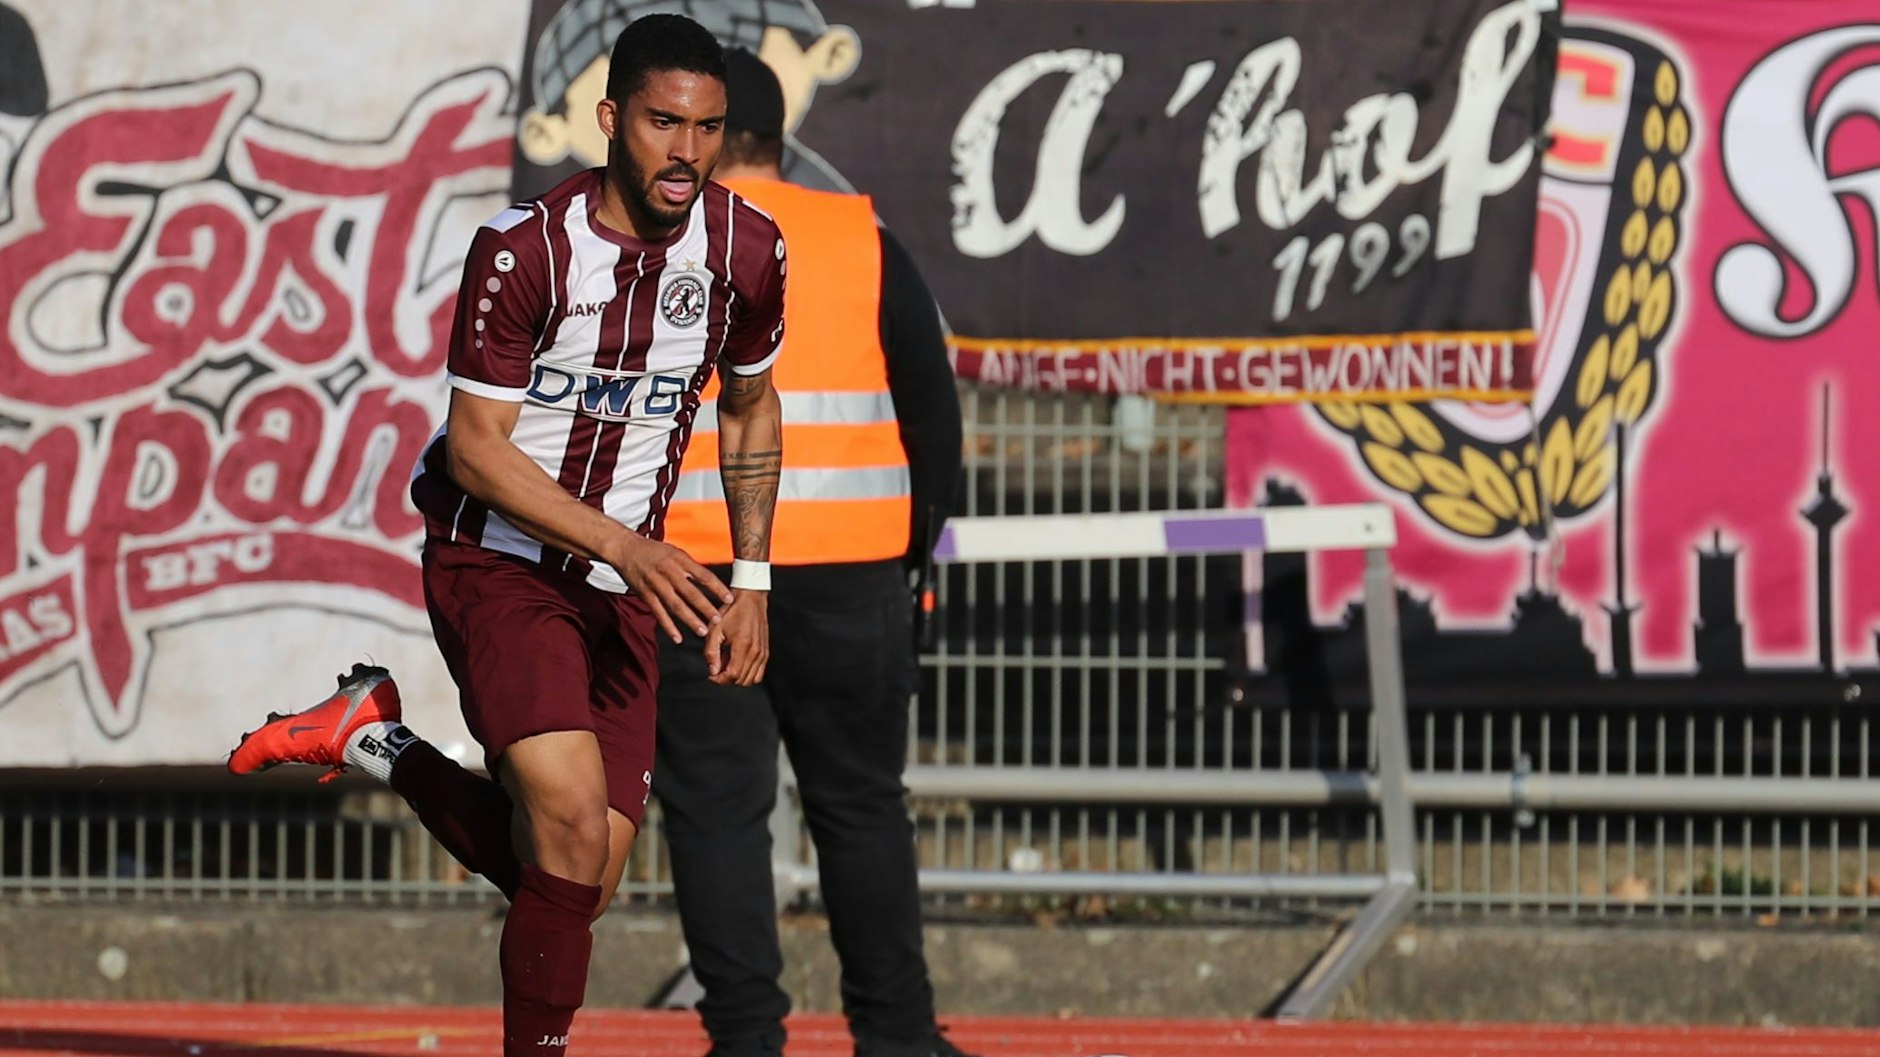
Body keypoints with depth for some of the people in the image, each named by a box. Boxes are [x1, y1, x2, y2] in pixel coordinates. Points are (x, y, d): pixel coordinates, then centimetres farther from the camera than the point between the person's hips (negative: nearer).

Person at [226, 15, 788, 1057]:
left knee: (580, 876, 2)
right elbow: (477, 448, -16)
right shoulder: (523, 249, -19)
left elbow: (750, 409, 15)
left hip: (621, 583, 6)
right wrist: (624, 547, -26)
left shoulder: (746, 249, -4)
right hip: (494, 563, -6)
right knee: (574, 825, -25)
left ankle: (379, 746, 24)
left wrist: (750, 581, 10)